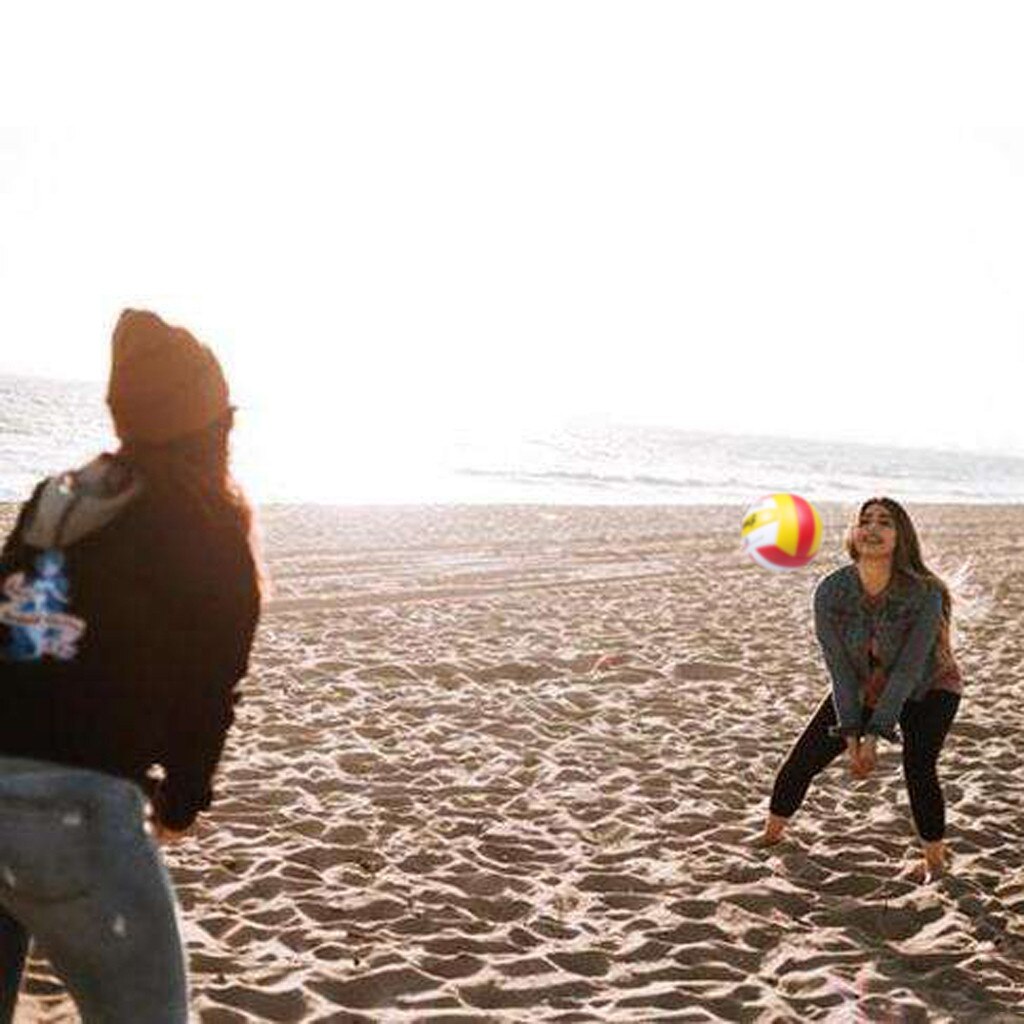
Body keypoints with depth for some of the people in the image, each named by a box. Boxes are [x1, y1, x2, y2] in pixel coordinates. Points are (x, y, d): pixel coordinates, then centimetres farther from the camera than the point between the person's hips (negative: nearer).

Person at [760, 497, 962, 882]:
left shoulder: (924, 595, -31)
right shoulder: (831, 592, -24)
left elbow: (908, 670, -28)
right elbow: (840, 669, -20)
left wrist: (874, 736, -29)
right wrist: (851, 737, -24)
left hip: (927, 689, -3)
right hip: (859, 689, 3)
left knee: (918, 767, -24)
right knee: (802, 759, -2)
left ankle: (935, 860, -3)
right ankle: (771, 835, 22)